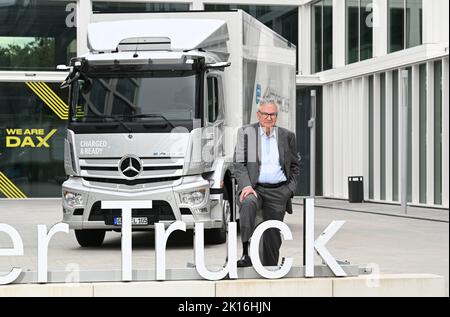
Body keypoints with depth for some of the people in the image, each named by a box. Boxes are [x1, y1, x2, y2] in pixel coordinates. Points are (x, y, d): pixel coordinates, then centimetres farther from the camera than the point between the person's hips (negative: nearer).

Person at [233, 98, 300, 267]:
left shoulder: (287, 136, 12)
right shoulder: (245, 132, 5)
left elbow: (294, 167, 18)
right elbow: (239, 163, -1)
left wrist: (290, 189, 4)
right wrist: (246, 185, -16)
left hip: (278, 192, 3)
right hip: (254, 187, -2)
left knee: (273, 237, 4)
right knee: (248, 204, -36)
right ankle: (246, 253, -38)